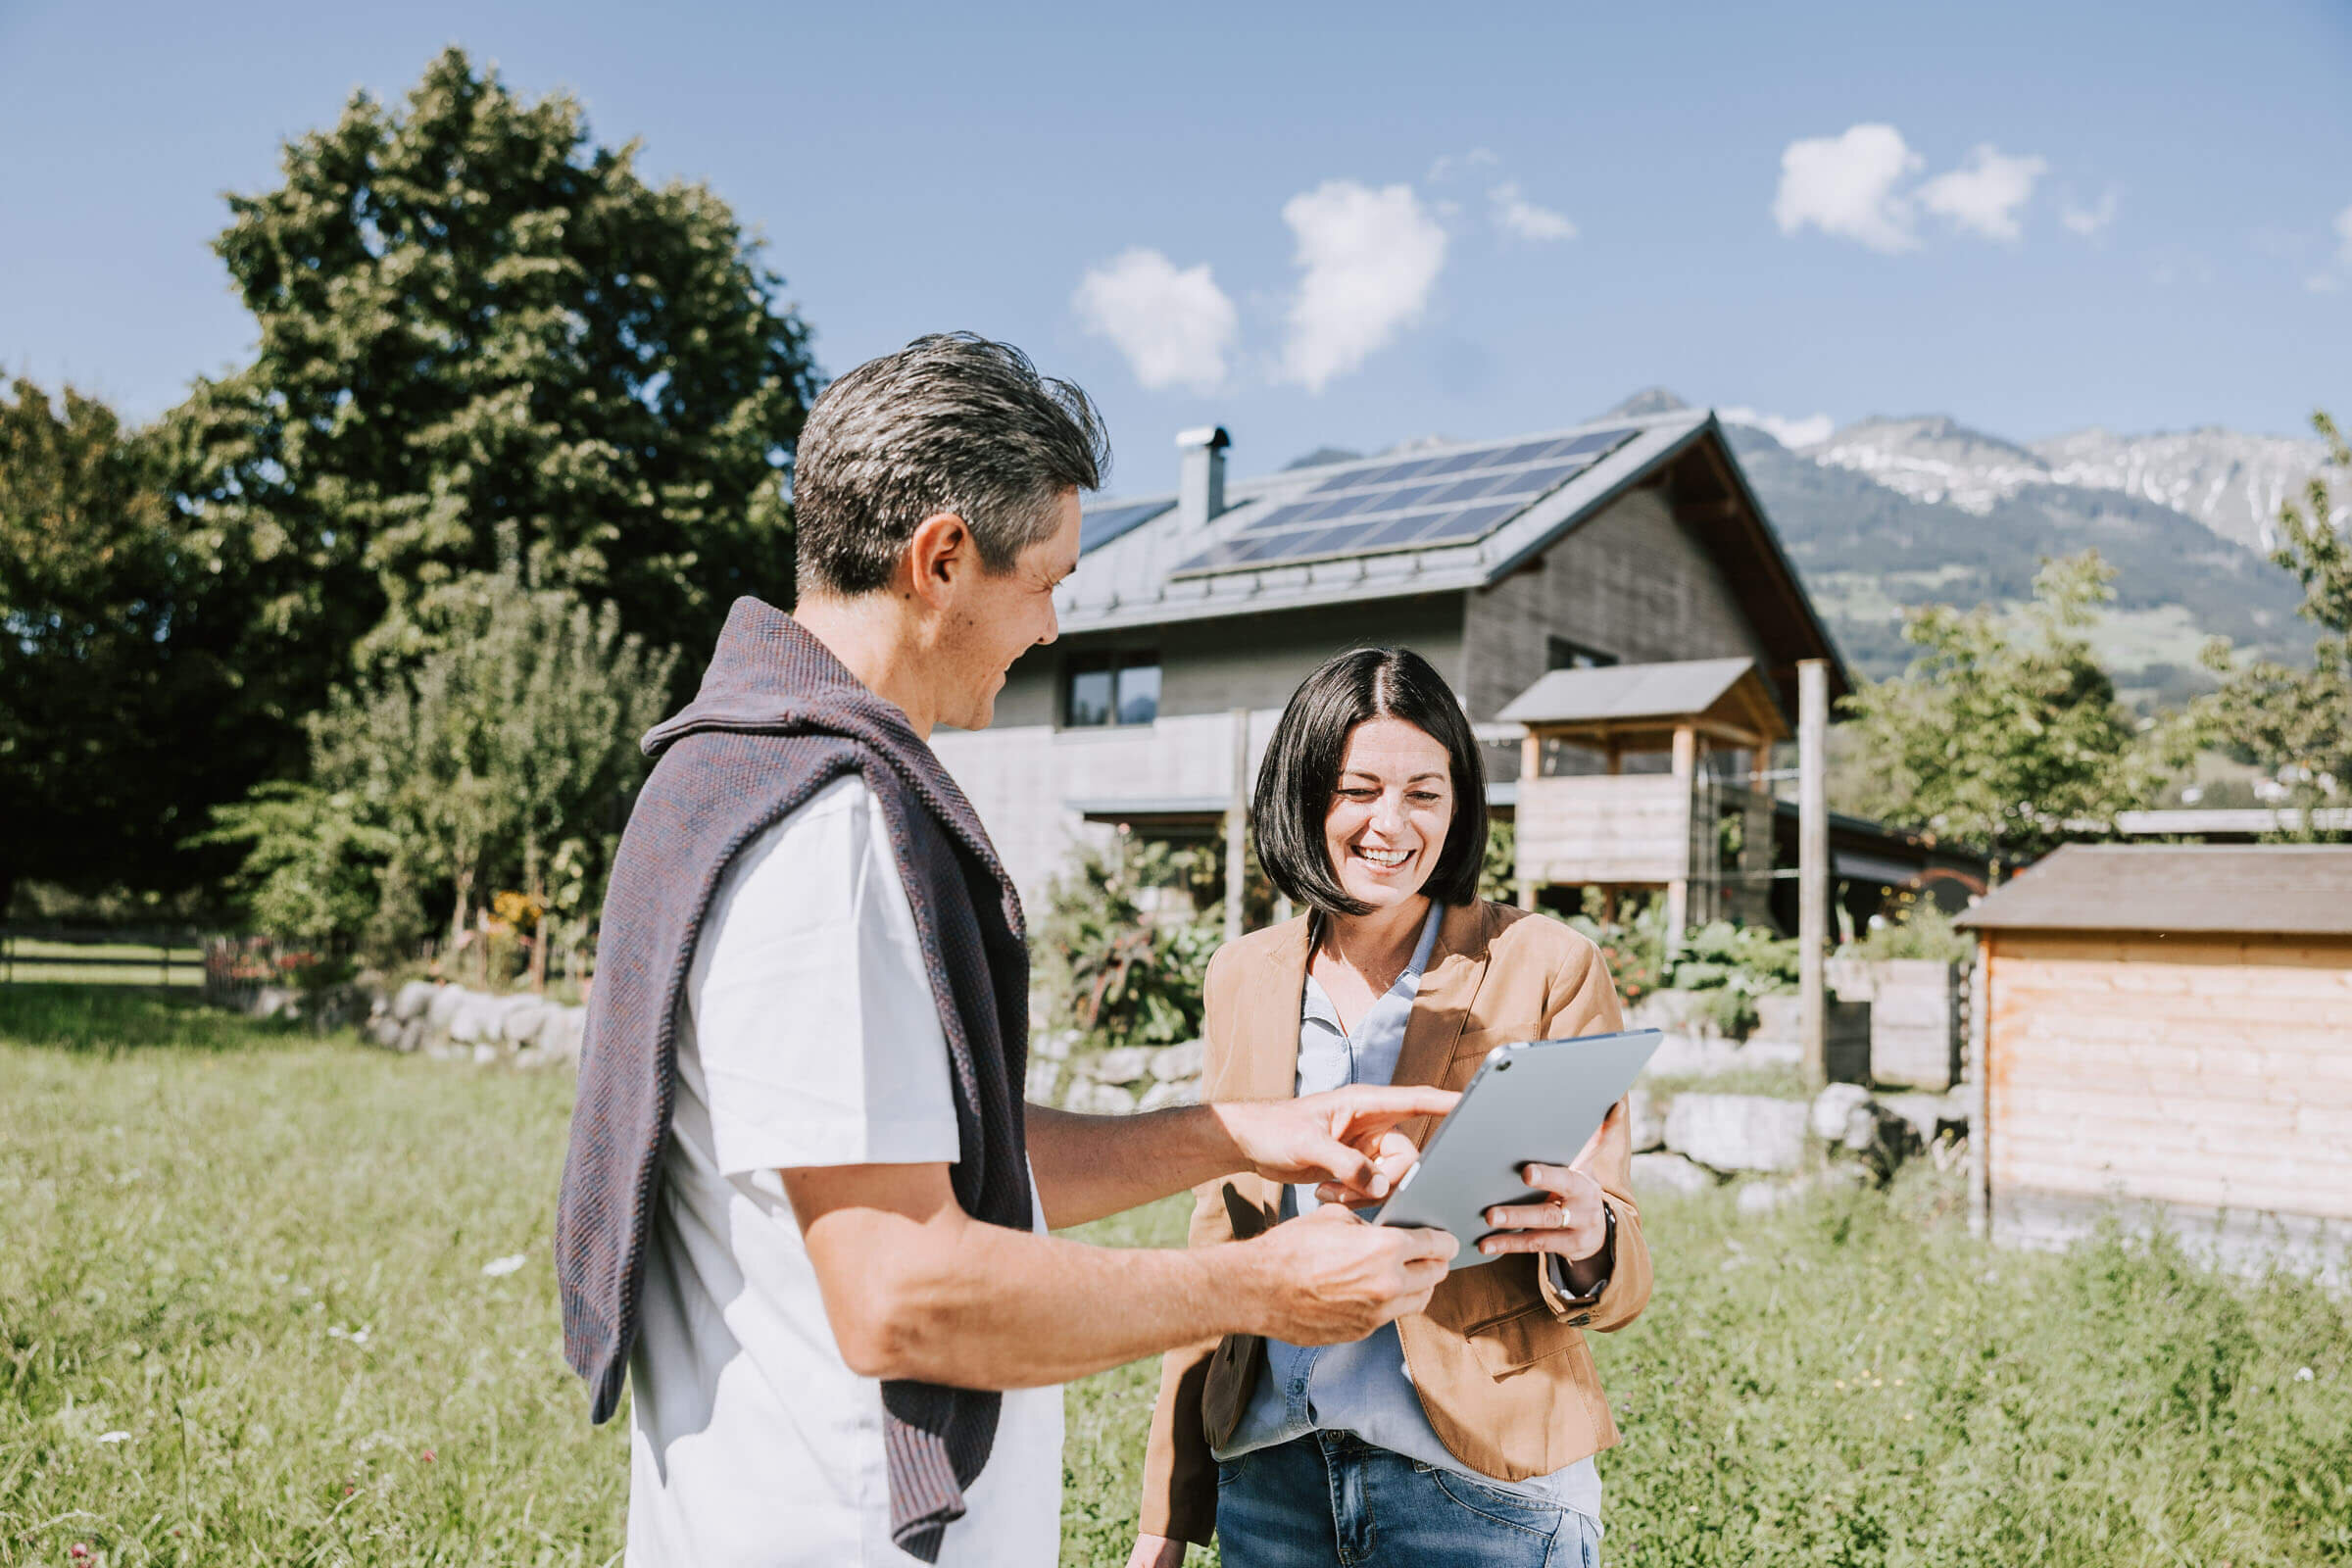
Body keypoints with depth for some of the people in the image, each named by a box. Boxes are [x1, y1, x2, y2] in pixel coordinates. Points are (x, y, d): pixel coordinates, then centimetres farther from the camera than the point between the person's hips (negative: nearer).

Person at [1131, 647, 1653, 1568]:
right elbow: (1217, 1247, 9)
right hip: (1267, 1475, 3)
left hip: (1481, 1488, -3)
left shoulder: (1546, 966, -7)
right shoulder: (1243, 977, 4)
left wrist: (1585, 1245, -28)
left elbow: (1617, 1273, -4)